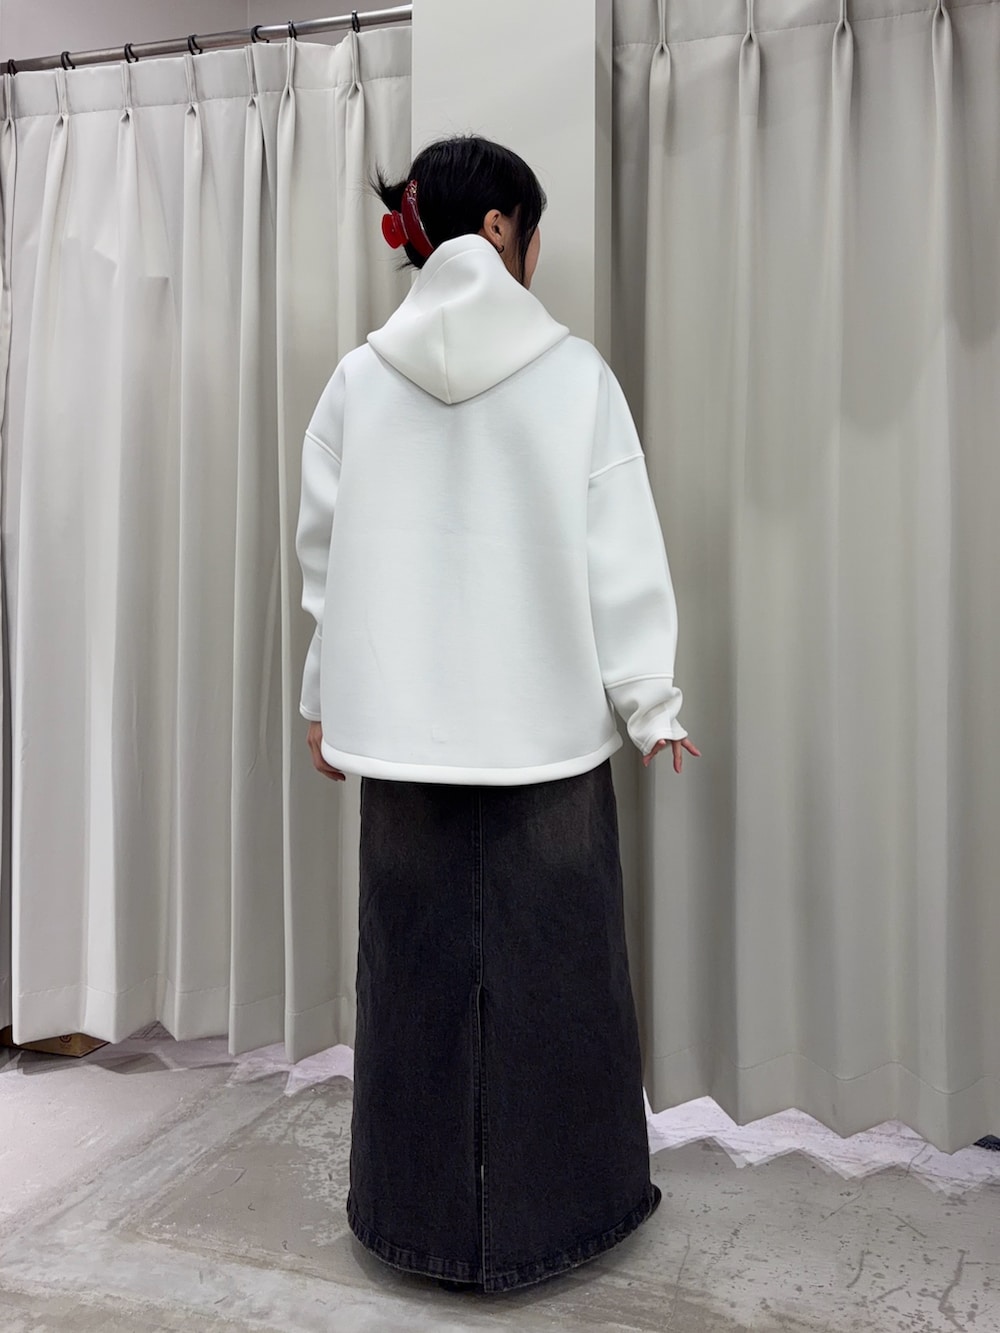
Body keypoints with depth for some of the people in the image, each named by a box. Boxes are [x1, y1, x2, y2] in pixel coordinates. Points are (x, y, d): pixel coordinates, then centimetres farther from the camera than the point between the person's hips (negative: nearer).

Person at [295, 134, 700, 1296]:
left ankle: (421, 1211, 32)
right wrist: (650, 702, 4)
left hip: (401, 724, 3)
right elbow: (621, 558, -5)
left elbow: (323, 551, 5)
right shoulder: (574, 373, -6)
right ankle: (549, 1208, 30)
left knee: (417, 961, 14)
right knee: (549, 965, 12)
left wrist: (326, 697, 15)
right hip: (545, 722, -2)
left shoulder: (360, 379, 1)